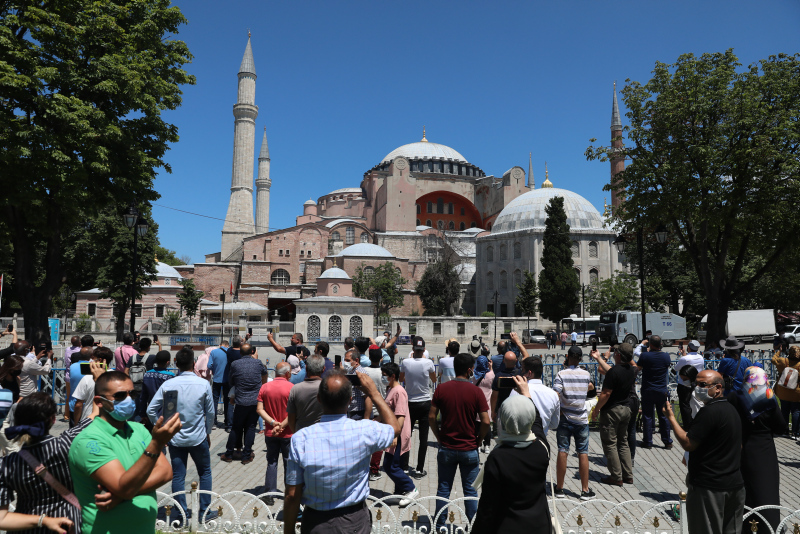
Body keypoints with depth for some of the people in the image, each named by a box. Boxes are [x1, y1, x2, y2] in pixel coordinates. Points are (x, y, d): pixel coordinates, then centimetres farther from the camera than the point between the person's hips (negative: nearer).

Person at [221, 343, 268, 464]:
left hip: (241, 401, 0)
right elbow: (265, 373, 19)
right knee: (250, 428, 8)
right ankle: (246, 456, 10)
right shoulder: (257, 362, -2)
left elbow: (231, 383, 10)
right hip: (255, 401, 0)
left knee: (236, 428, 12)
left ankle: (229, 454, 20)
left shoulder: (234, 364, -2)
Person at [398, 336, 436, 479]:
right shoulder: (428, 363, -12)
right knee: (423, 438, 6)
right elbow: (434, 380, 8)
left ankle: (404, 467, 19)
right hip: (425, 403, -1)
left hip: (410, 403, 1)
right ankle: (419, 469, 8)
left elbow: (401, 379, 8)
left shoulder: (405, 362, -10)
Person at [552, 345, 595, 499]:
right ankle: (585, 490, 12)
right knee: (583, 453, 7)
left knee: (562, 452, 3)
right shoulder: (586, 374, 2)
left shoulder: (561, 374, -9)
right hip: (581, 420, 2)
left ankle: (560, 488, 12)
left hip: (564, 419, -2)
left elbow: (555, 396, -17)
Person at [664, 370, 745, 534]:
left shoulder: (709, 411, -21)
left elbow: (688, 444, -22)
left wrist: (671, 417, -14)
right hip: (735, 484, 10)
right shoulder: (731, 409, 12)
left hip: (709, 487, -10)